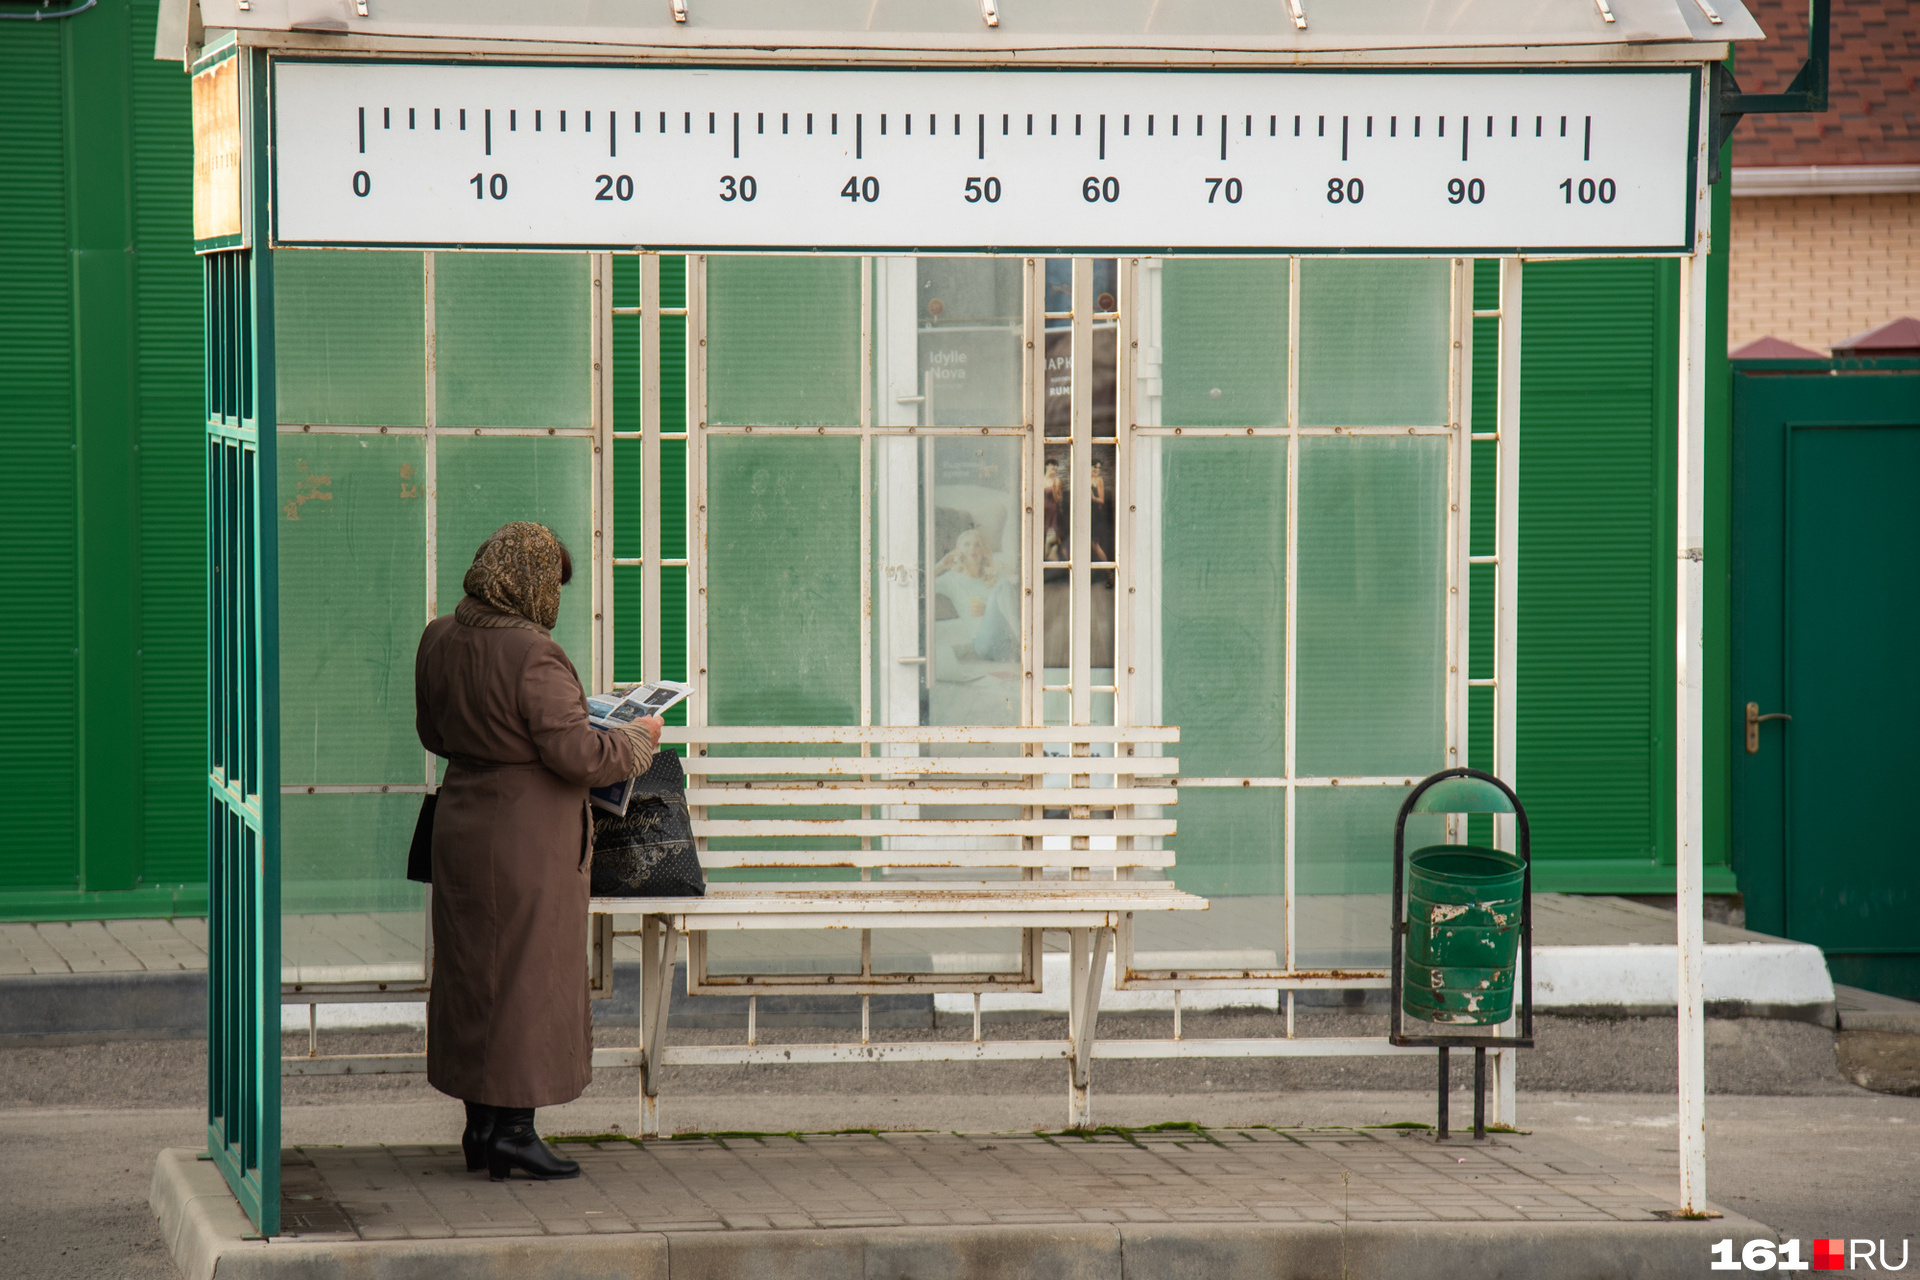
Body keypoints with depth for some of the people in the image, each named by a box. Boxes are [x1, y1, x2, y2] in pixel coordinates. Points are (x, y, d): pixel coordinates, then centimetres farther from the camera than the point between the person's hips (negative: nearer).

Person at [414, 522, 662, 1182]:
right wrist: (637, 739, -4)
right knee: (530, 974, 1)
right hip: (529, 834, -8)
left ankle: (479, 1125, 20)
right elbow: (577, 754, -20)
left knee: (471, 971, 14)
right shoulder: (532, 656, -21)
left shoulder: (440, 640, 3)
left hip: (461, 823, 8)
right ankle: (514, 1126, 2)